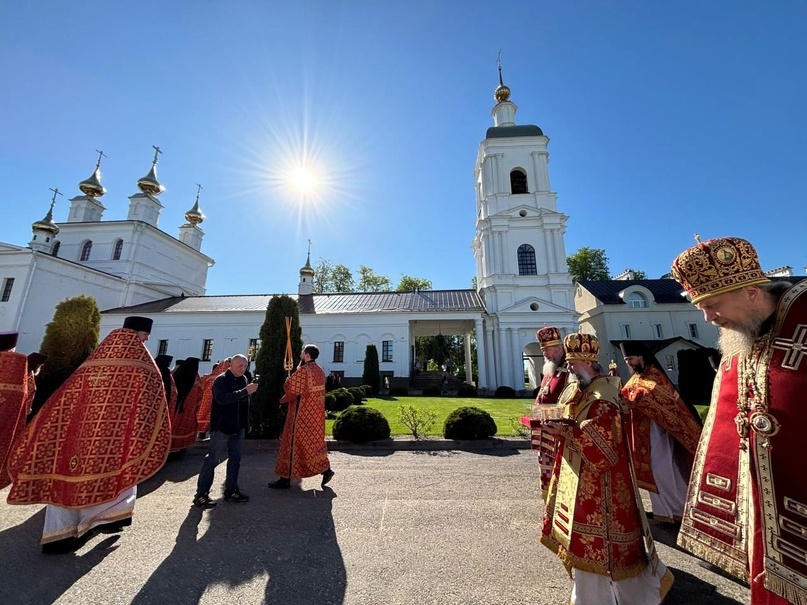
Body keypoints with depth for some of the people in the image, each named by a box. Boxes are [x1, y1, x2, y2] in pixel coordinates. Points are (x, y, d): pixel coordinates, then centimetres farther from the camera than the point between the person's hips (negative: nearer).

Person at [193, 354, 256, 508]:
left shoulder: (243, 380, 7)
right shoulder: (221, 380, -12)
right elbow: (222, 399, -29)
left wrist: (248, 422, 16)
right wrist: (245, 391, -33)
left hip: (238, 427, 7)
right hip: (221, 427, -7)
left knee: (235, 459, 12)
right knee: (212, 459, 2)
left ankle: (231, 491, 24)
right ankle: (201, 494, 16)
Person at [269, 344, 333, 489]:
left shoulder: (303, 371, -19)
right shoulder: (319, 370, 8)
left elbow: (291, 390, -19)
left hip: (302, 415, -8)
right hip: (316, 414, 8)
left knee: (292, 444, 5)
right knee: (315, 443, 18)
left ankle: (285, 479, 17)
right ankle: (326, 470, 19)